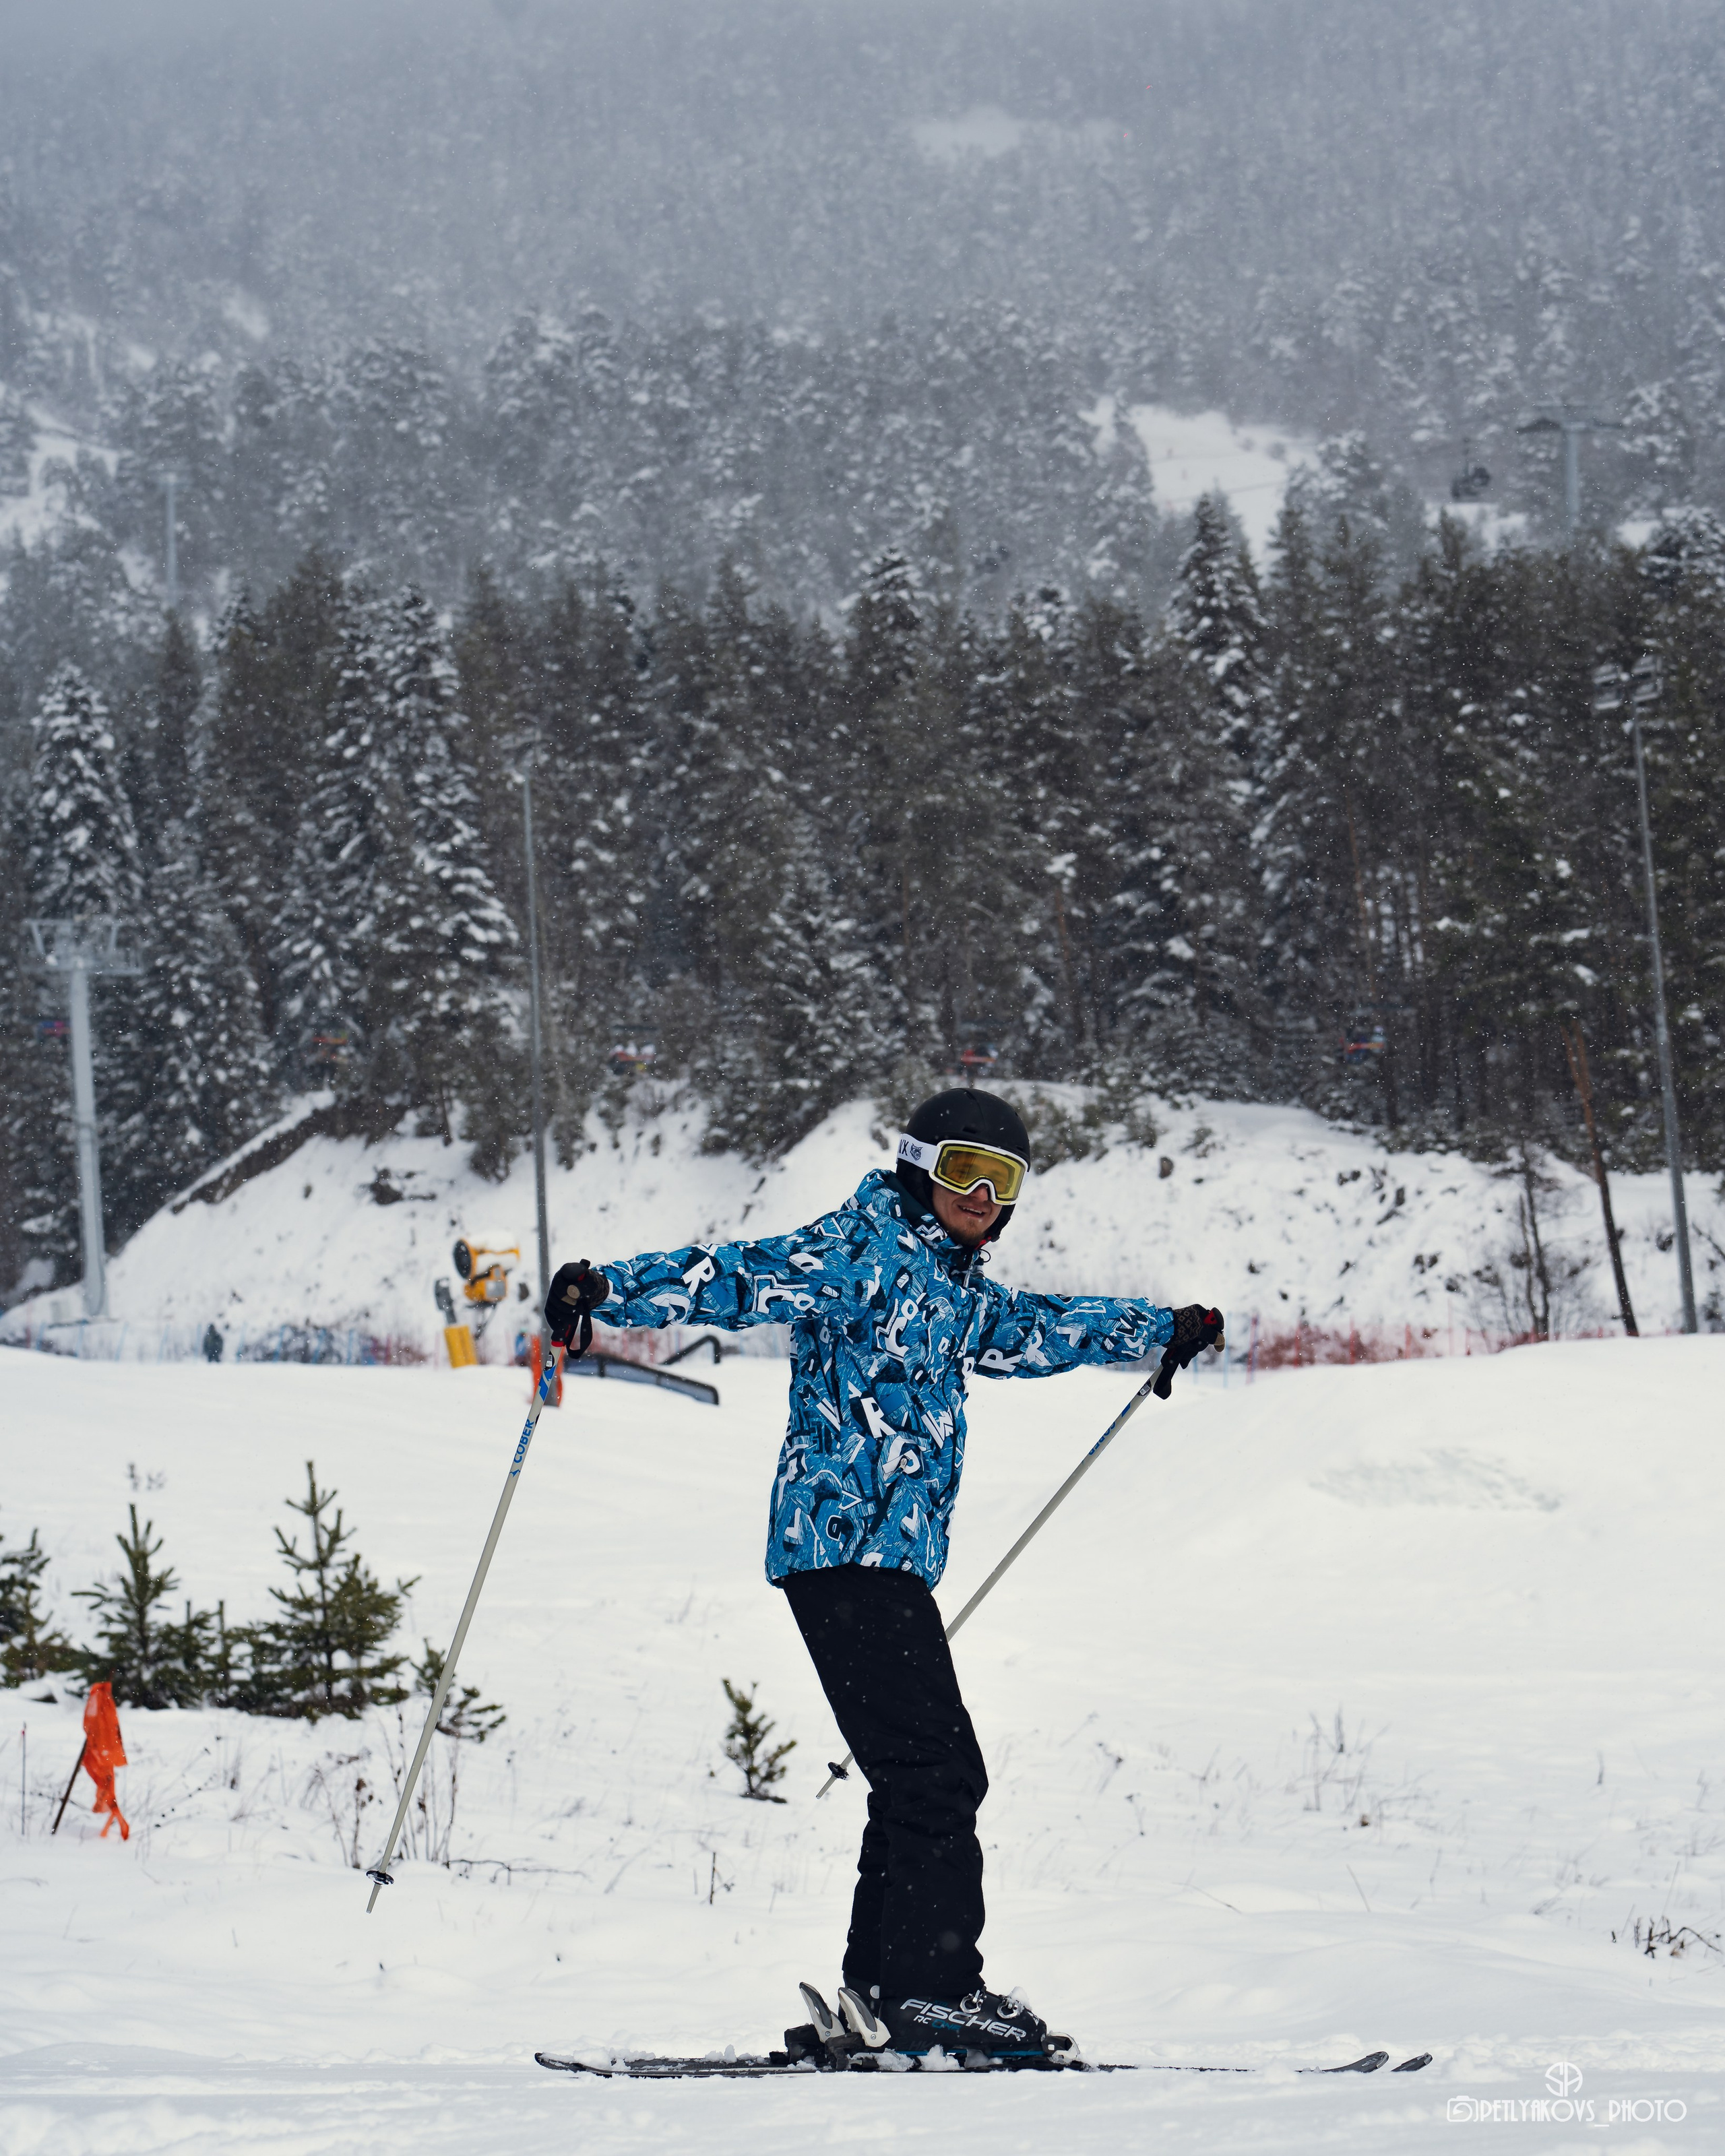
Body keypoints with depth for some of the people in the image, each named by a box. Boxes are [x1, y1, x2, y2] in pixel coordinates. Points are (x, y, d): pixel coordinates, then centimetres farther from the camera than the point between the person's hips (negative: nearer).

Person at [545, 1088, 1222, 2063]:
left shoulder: (959, 1293, 22)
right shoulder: (863, 1251, -5)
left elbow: (1039, 1328, 41)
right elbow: (740, 1277, -16)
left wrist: (1164, 1328, 52)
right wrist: (609, 1288, -30)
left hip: (892, 1559, 10)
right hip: (846, 1545, -10)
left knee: (925, 1779, 7)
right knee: (938, 1769, -14)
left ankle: (881, 1991, 9)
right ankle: (934, 1990, -14)